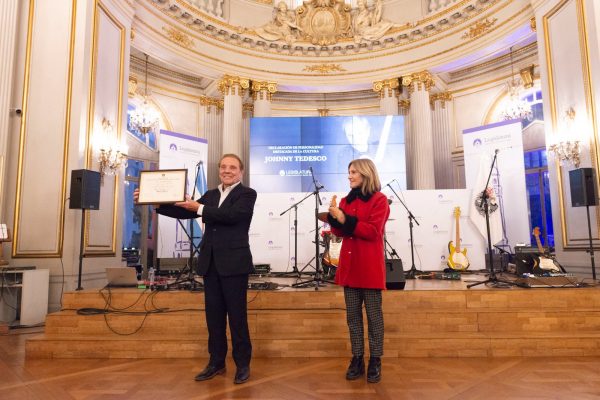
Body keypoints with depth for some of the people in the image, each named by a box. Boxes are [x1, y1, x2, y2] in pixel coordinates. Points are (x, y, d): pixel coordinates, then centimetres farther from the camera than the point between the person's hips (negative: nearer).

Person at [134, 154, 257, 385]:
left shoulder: (247, 194, -1)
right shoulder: (211, 195, 17)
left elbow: (231, 215, -17)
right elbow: (184, 212, 12)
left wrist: (199, 208, -17)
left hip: (233, 263, -6)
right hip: (210, 263, 6)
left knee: (237, 315, 2)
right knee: (213, 315, 12)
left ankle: (243, 364, 15)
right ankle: (216, 362, 25)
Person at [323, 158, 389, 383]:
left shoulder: (379, 200, -4)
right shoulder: (347, 200, 14)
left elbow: (373, 231, -15)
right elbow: (340, 233, 11)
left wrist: (346, 220, -18)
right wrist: (334, 218, -7)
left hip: (370, 266, -6)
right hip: (349, 264, 6)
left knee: (373, 315, 4)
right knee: (352, 315, 9)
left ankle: (375, 362, 14)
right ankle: (357, 360, 19)